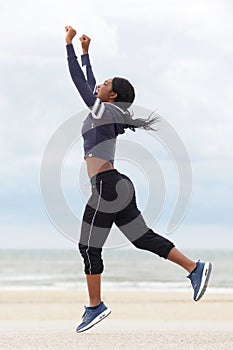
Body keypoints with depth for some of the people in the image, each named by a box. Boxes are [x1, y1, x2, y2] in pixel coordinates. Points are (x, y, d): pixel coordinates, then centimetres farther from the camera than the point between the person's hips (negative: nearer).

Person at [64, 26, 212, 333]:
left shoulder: (103, 111, -7)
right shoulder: (106, 113, 16)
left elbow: (79, 81, -5)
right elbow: (89, 84, 31)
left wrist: (70, 45, 1)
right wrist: (86, 53, 37)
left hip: (107, 187, -10)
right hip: (119, 187, 10)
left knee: (89, 248, -2)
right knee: (143, 238, 10)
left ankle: (95, 306, 3)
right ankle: (195, 268, 6)